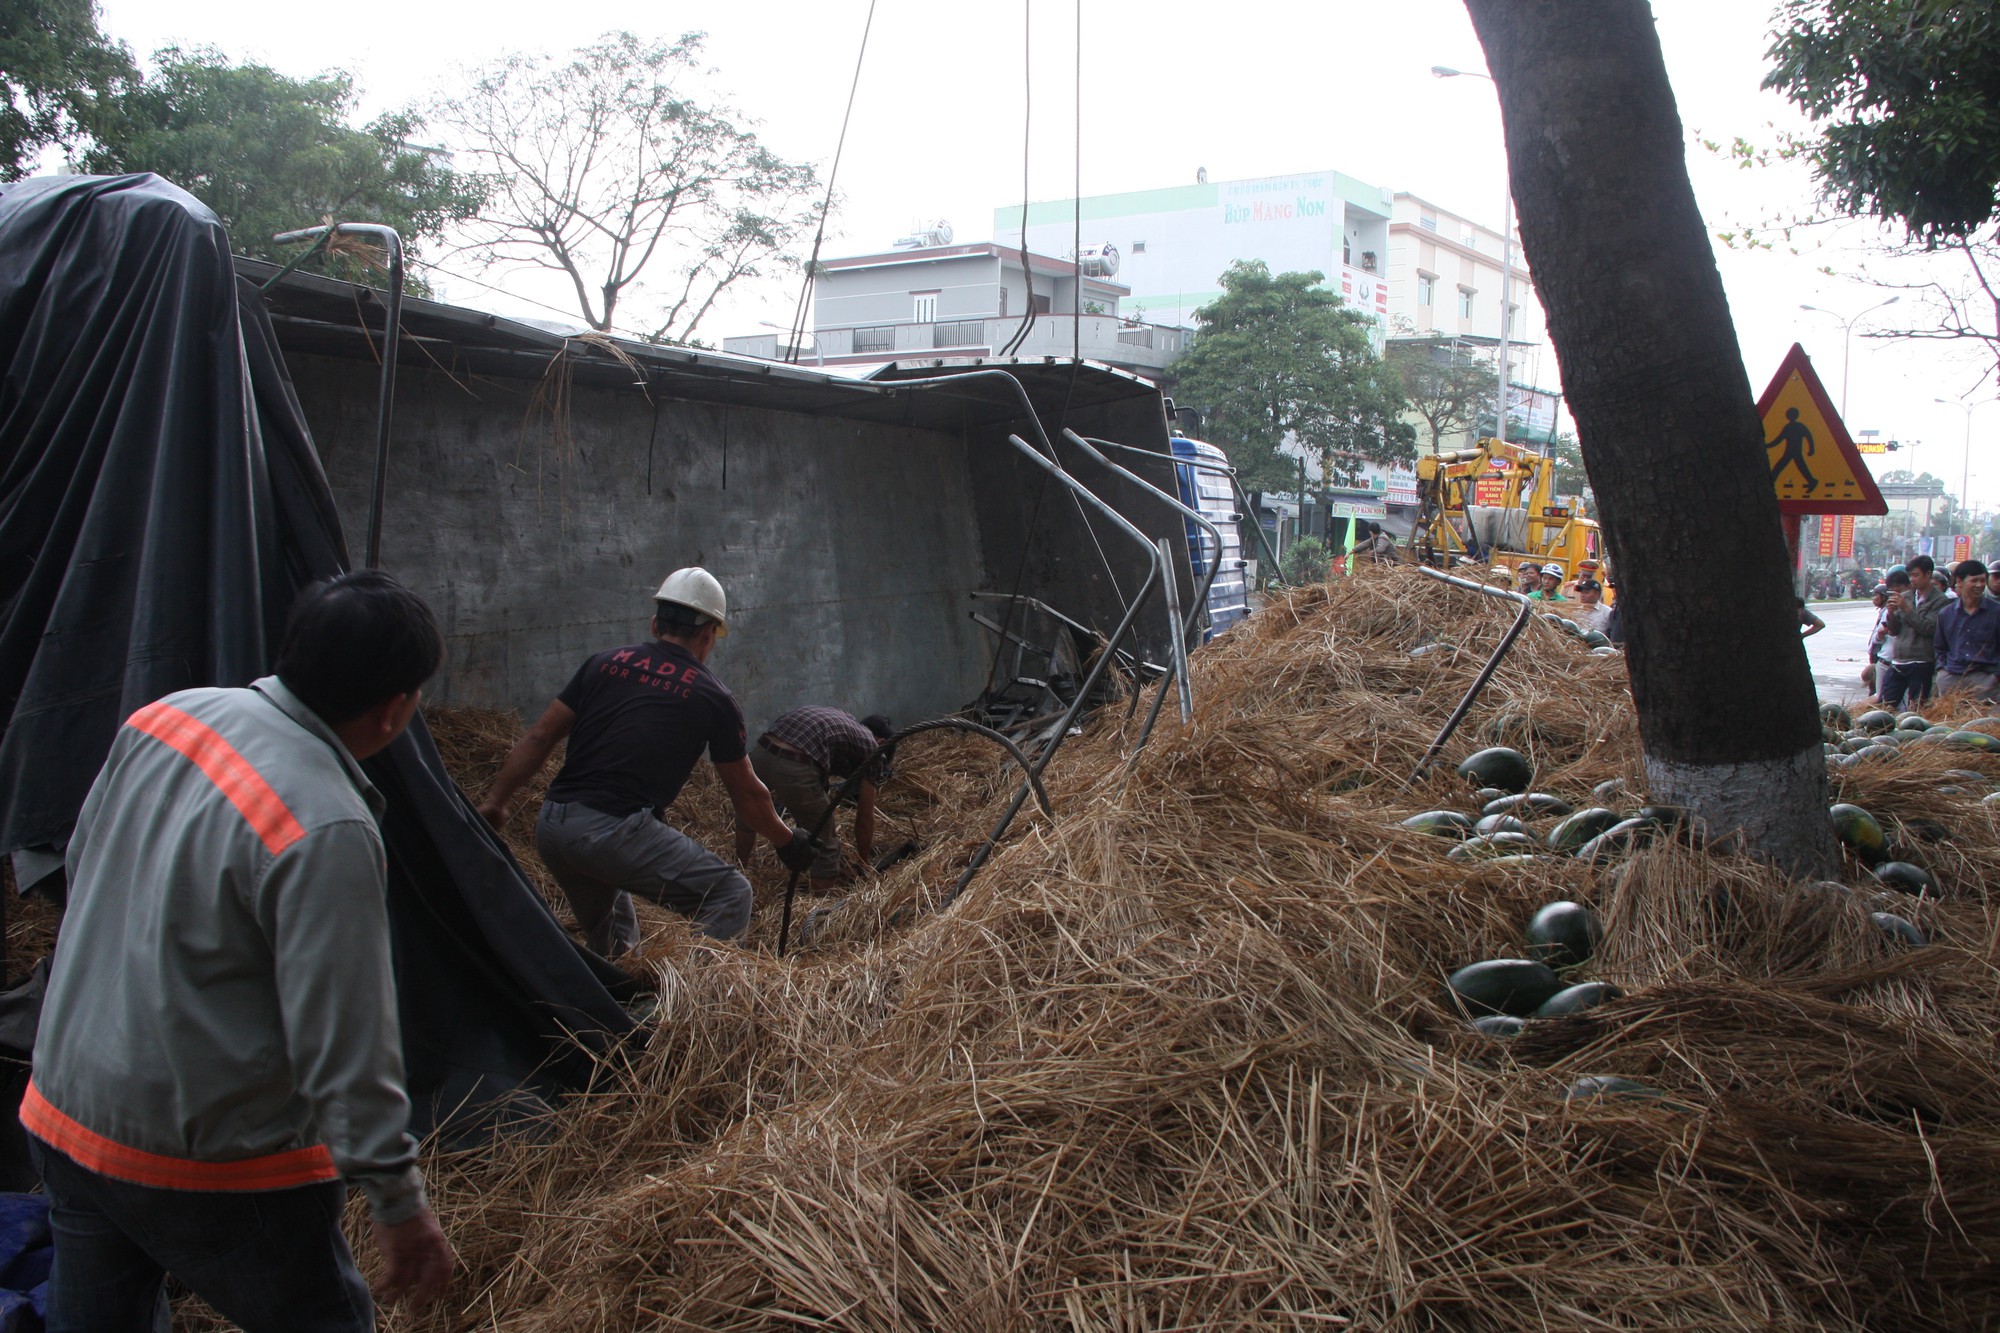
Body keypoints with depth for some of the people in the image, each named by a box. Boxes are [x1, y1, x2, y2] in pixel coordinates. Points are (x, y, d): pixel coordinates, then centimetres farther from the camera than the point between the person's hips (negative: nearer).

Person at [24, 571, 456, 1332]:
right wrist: (399, 1205, -14)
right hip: (209, 1168, -7)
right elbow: (343, 1044, -24)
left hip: (61, 1117, 8)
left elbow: (82, 869, 13)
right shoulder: (327, 832, -27)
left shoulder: (164, 718, -4)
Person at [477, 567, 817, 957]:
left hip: (550, 831, 6)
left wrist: (493, 803, 14)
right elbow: (747, 795, 12)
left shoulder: (605, 663, 13)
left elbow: (538, 738, 9)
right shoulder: (712, 697, 3)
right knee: (731, 894, 3)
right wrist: (787, 841, 27)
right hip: (615, 833, -6)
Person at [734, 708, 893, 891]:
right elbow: (865, 816, 20)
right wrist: (864, 862, 34)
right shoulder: (871, 747, 16)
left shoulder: (837, 718, 35)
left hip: (760, 752, 8)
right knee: (825, 845, 12)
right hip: (794, 768, -8)